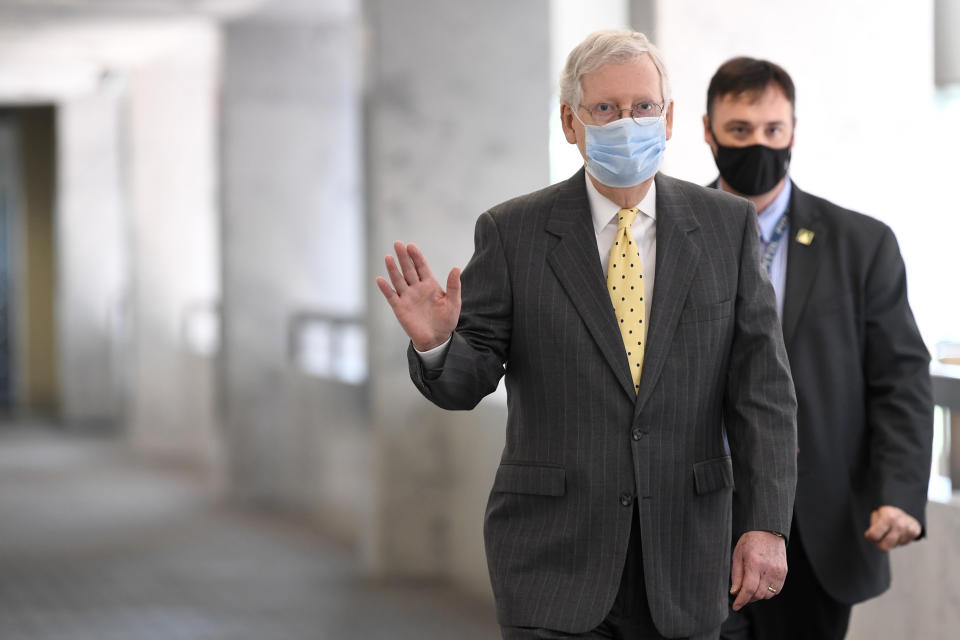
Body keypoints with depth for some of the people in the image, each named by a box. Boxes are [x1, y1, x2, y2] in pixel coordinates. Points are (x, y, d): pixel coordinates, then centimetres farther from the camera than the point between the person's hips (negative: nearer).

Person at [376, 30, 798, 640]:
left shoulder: (727, 225, 4)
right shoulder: (514, 233, -1)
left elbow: (762, 388, 0)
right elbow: (467, 379, -2)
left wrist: (766, 523, -8)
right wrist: (435, 342, -25)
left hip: (683, 564, 2)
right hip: (554, 560, -2)